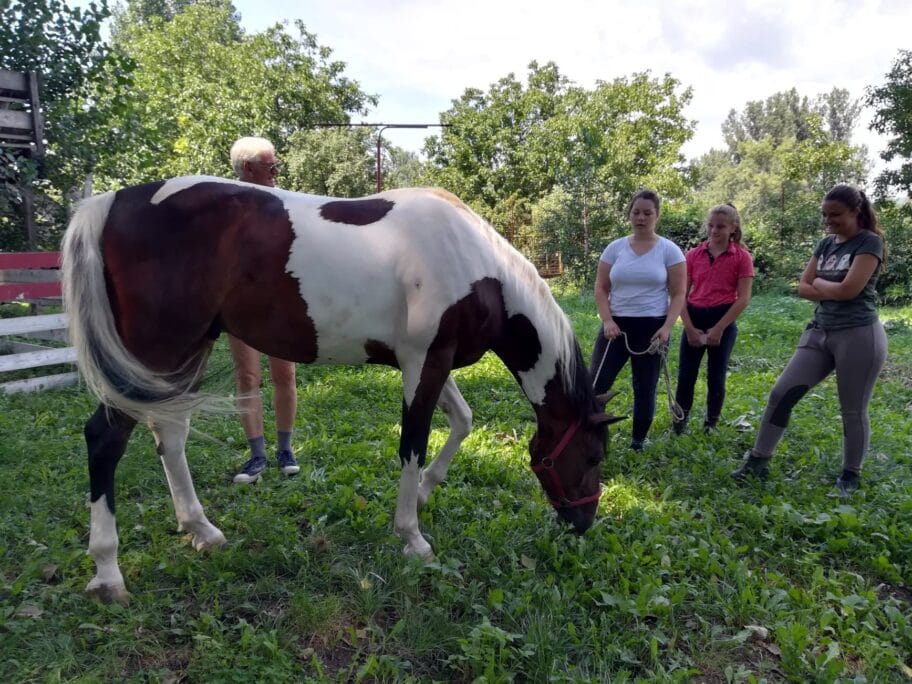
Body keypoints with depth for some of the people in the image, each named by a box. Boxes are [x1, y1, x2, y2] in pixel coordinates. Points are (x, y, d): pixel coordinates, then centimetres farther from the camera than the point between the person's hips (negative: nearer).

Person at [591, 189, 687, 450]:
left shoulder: (669, 250, -1)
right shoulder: (615, 248, 4)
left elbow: (678, 294, -2)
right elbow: (601, 288, 5)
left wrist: (667, 327, -15)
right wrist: (607, 320, -9)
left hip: (652, 328, -1)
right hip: (616, 326, 2)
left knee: (645, 390, 8)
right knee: (596, 385, -4)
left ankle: (637, 444, 23)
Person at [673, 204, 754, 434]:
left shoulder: (741, 257, -3)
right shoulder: (694, 255, 4)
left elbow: (743, 299, -7)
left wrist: (718, 329, -12)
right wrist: (689, 328, -7)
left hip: (723, 320, -2)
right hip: (694, 319, 2)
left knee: (716, 377, 6)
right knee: (685, 376, 3)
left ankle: (710, 428, 21)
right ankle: (678, 424, 14)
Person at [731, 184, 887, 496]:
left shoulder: (869, 242, -8)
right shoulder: (825, 244, 12)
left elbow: (849, 289, -18)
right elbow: (803, 288, 7)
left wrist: (819, 283, -1)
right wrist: (832, 292, -10)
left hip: (859, 336, -6)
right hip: (819, 332, 7)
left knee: (853, 410, 5)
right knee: (782, 393, 0)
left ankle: (851, 476, 23)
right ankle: (758, 460, 8)